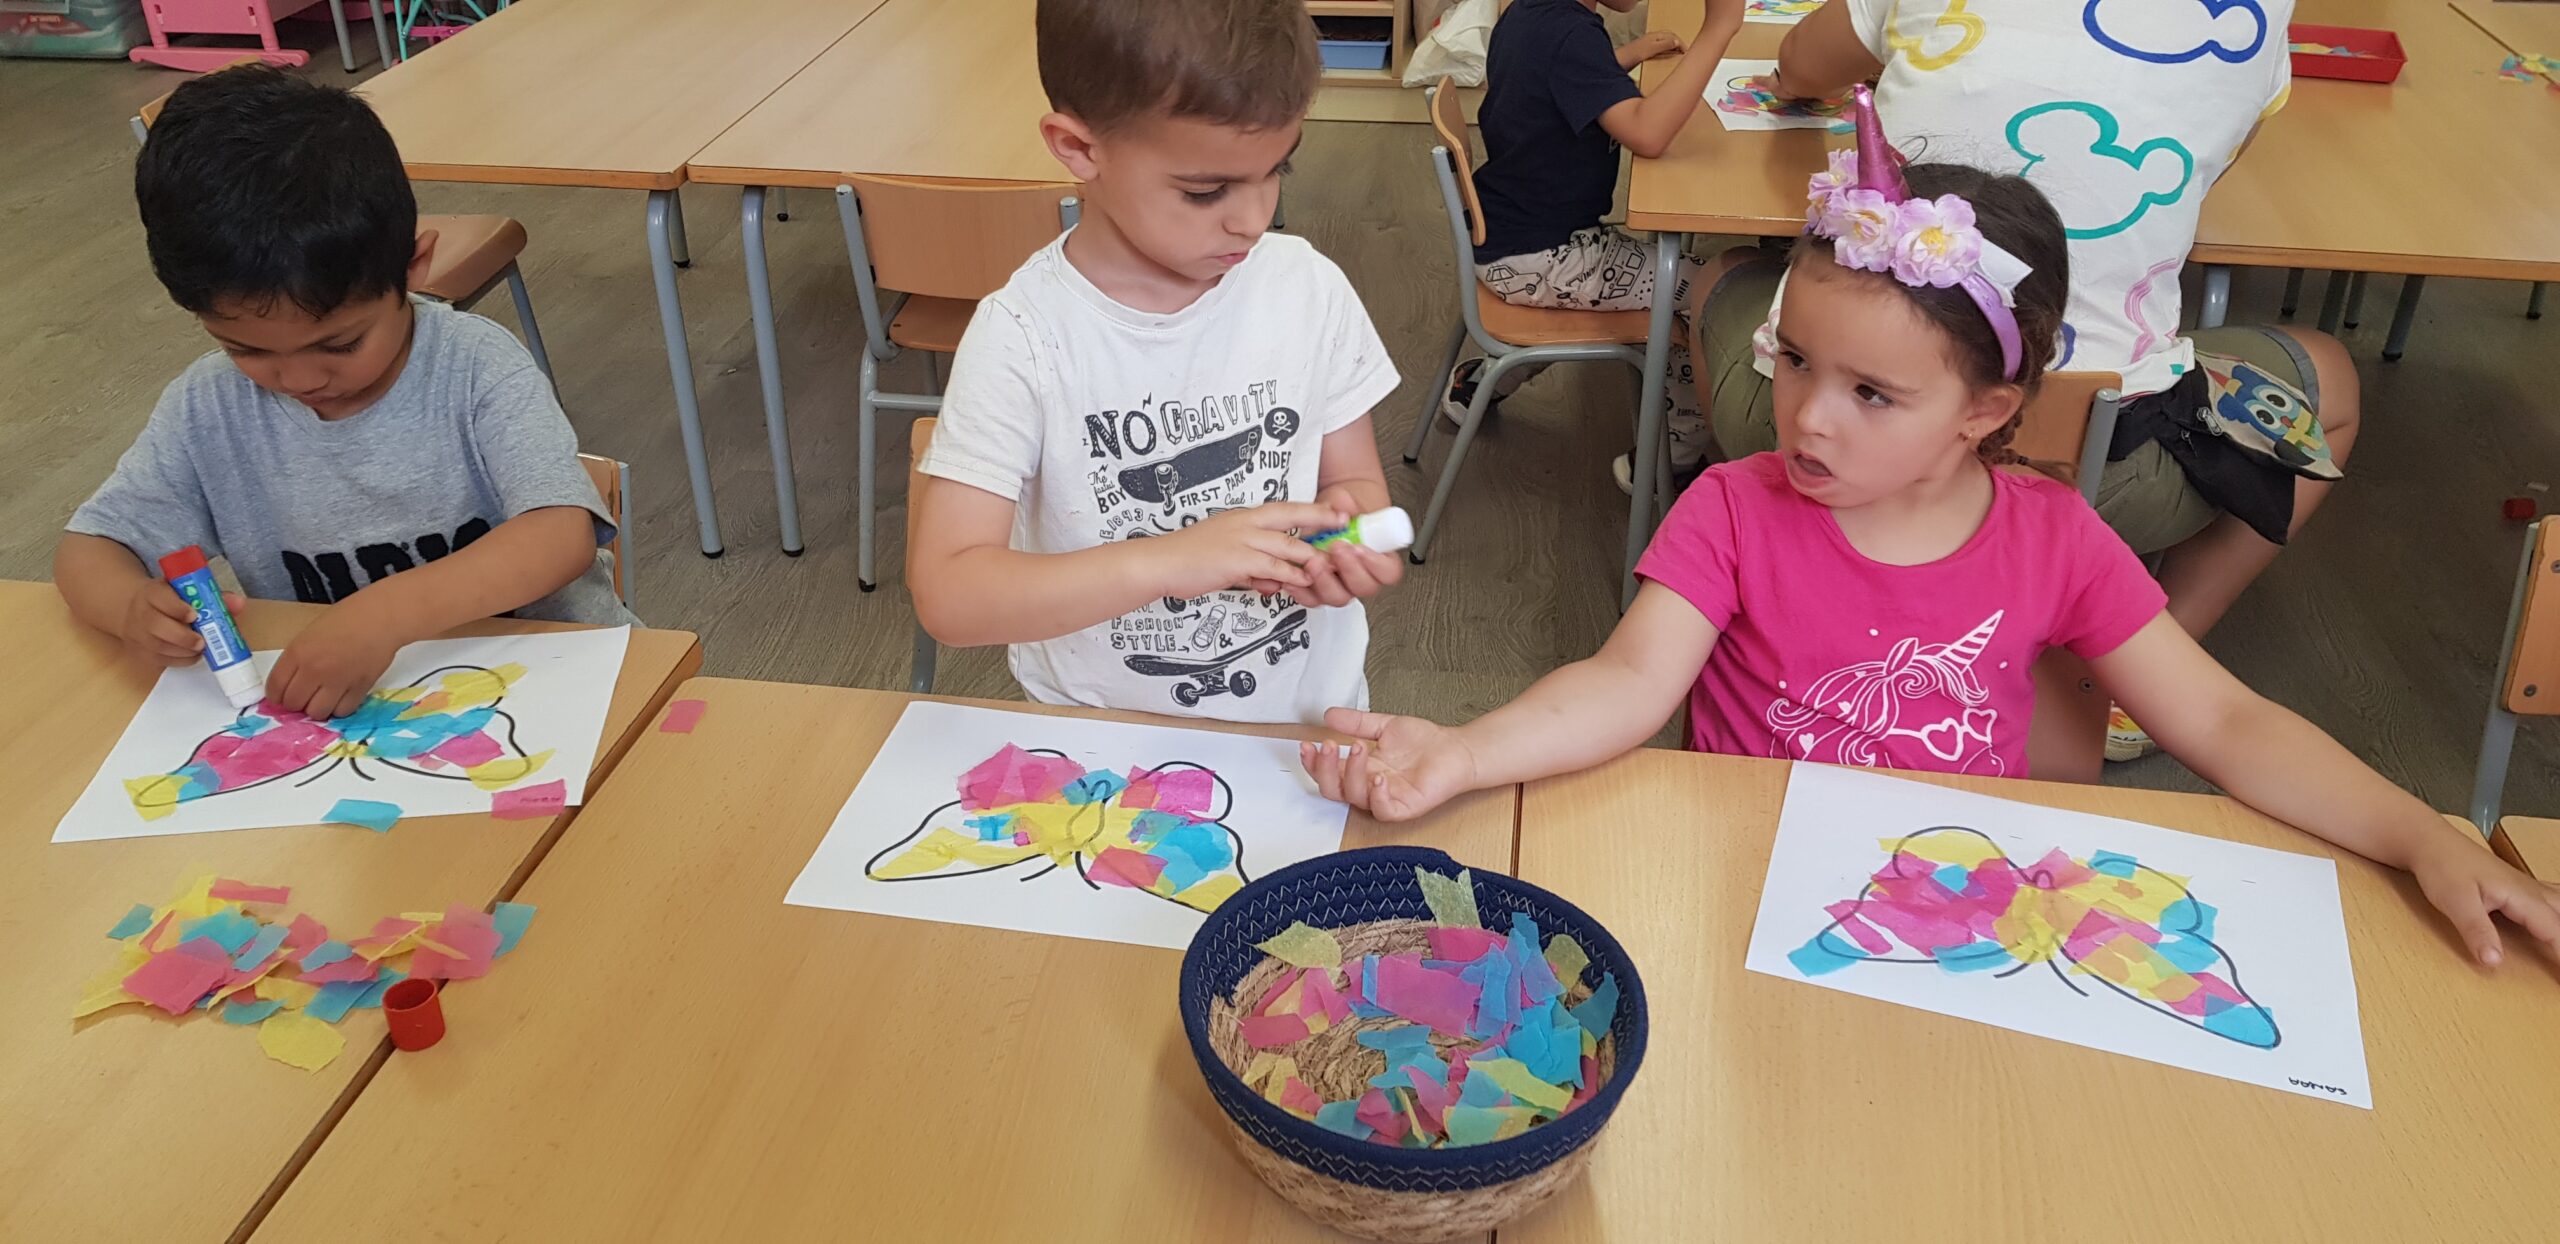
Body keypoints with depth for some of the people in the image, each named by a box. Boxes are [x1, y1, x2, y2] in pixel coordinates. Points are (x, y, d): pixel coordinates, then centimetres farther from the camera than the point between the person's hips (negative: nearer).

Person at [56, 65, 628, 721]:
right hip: (332, 717, 4)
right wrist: (133, 608, -16)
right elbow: (87, 548, 7)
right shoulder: (209, 409, -2)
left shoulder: (477, 367, -13)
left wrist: (387, 614, -35)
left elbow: (564, 535, -24)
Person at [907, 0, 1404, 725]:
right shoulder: (1023, 338, -15)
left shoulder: (1310, 290, -6)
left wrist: (1346, 528, -16)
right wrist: (1166, 560, -30)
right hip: (1105, 750, -1)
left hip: (1309, 721, 2)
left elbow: (1356, 480, 7)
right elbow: (947, 596, -18)